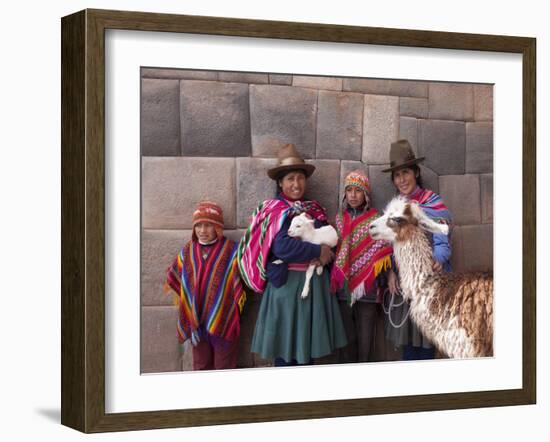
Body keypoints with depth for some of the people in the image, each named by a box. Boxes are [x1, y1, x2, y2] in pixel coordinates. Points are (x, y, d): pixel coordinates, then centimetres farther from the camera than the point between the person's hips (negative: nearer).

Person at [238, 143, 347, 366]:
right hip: (287, 283, -6)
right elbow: (283, 247, -21)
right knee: (285, 349, -1)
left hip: (314, 284, 6)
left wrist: (326, 252, -11)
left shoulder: (315, 210, 13)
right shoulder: (276, 211, -7)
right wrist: (318, 252, -13)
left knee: (309, 346, 10)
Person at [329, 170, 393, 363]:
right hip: (343, 287, 3)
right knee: (347, 336, 6)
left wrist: (382, 282, -8)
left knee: (366, 338, 0)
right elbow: (332, 249, 15)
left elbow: (382, 253, -2)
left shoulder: (375, 219, 0)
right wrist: (334, 279, 6)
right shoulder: (339, 219, 11)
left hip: (367, 287, -3)